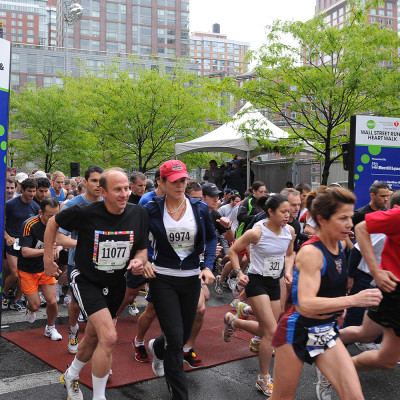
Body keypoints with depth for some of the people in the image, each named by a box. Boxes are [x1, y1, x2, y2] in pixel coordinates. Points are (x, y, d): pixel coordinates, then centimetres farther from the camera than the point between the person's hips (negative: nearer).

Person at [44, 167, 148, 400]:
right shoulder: (85, 213, -21)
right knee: (109, 337, -21)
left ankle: (71, 376, 49)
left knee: (93, 338, 20)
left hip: (115, 284, 5)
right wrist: (48, 259, -1)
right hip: (87, 281, -5)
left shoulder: (138, 214, -11)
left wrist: (139, 261, -22)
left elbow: (142, 249, 1)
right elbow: (53, 223, -3)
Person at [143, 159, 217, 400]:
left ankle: (158, 348, 53)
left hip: (191, 279, 3)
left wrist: (208, 266, -4)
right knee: (175, 338, -9)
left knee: (184, 335, 16)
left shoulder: (200, 208, -1)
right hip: (163, 279, -3)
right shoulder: (152, 209, -7)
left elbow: (211, 238, 9)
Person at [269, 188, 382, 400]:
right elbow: (306, 304, -34)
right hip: (298, 332, -6)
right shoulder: (311, 252, -22)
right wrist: (353, 300, -40)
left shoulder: (339, 245, 1)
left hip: (326, 332, 7)